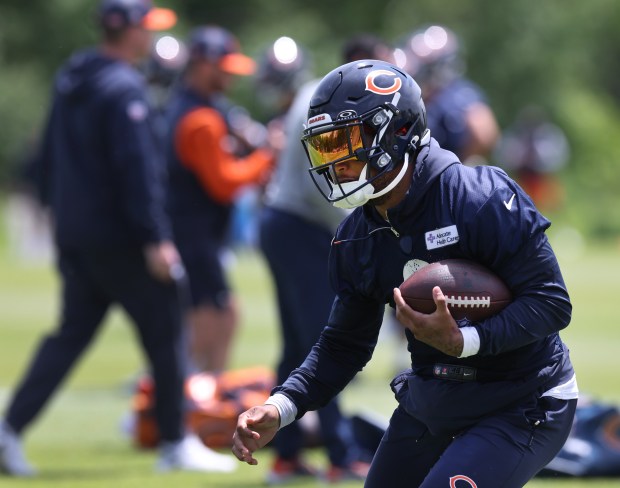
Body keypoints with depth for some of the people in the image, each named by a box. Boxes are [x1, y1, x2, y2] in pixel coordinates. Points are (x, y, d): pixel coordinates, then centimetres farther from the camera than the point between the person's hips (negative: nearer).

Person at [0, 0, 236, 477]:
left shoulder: (70, 81, 13)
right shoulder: (123, 88, -16)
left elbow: (50, 158, 19)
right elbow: (137, 168, -20)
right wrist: (155, 239, -21)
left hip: (74, 236, 8)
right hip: (117, 237, -8)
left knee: (72, 334, 12)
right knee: (164, 330, 3)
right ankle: (176, 443, 8)